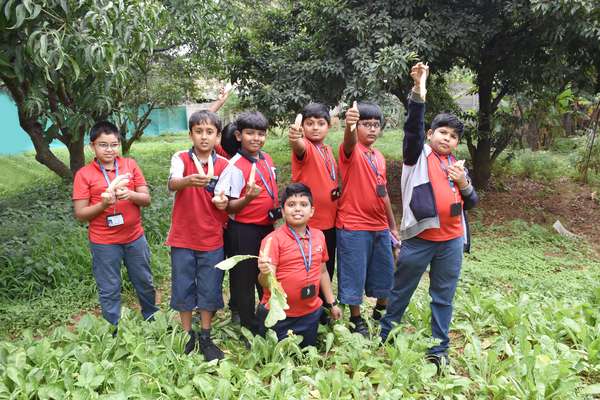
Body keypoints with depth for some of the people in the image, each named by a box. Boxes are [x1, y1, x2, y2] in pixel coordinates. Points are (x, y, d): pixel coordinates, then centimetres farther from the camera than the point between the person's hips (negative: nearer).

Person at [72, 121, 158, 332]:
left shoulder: (130, 165, -1)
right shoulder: (84, 175, -7)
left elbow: (146, 199, -2)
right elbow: (80, 214, -7)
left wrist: (130, 194, -22)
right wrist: (103, 204, -24)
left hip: (135, 237, 3)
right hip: (104, 243, -2)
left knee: (145, 283, 18)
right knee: (109, 291, 9)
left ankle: (152, 319, 40)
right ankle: (114, 332, 27)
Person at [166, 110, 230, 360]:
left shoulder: (224, 165, 0)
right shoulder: (181, 158, -5)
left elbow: (226, 199, 5)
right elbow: (172, 184, -25)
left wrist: (224, 203, -20)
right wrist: (189, 180, -47)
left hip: (212, 239, 1)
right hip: (182, 238, -1)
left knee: (209, 290, 9)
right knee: (183, 288, 11)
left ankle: (205, 338, 27)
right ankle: (187, 336, 29)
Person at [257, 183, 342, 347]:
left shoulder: (319, 236, 2)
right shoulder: (273, 239, -15)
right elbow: (266, 283, -18)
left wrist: (332, 303, 16)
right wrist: (265, 273, -40)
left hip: (311, 313, 5)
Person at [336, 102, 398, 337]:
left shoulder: (379, 157, 12)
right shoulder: (351, 151, -9)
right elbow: (350, 142, -36)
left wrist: (393, 225, 19)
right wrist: (349, 125, -58)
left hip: (380, 227, 7)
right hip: (354, 227, -7)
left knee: (385, 271, 17)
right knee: (354, 274, 4)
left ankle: (382, 310, 39)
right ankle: (356, 319, 22)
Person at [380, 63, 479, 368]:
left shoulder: (457, 165, 14)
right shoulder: (418, 155, 0)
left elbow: (471, 203, 16)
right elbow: (413, 128, -18)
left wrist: (464, 183, -5)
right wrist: (418, 91, -30)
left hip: (451, 240, 5)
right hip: (419, 237, -4)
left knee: (443, 297, 13)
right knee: (401, 291, 10)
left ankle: (439, 349, 26)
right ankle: (385, 338, 27)